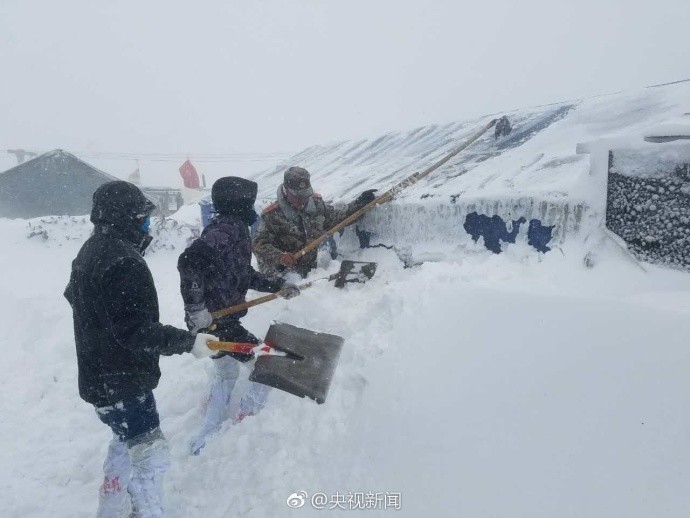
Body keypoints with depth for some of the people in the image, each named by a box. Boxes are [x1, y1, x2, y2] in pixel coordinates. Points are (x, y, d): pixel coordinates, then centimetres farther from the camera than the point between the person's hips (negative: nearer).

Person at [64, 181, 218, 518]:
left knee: (127, 443, 27)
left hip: (99, 374, 11)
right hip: (121, 382, -11)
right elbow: (137, 332, -29)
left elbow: (73, 294, 25)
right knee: (149, 456, 1)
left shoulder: (91, 251, 7)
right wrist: (188, 341, -22)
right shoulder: (124, 261, -26)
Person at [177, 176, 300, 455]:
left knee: (226, 374, 27)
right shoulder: (227, 230, -20)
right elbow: (189, 260, -33)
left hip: (221, 318, 10)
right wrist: (196, 307, -30)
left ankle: (208, 438, 36)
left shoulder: (233, 228, 11)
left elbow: (244, 274, 20)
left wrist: (278, 285, 19)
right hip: (216, 320, -10)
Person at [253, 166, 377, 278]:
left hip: (310, 268, 6)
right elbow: (260, 245, -14)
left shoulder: (316, 203, 2)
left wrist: (359, 204, 9)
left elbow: (335, 217, 17)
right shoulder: (273, 215, -13)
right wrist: (279, 257, -32)